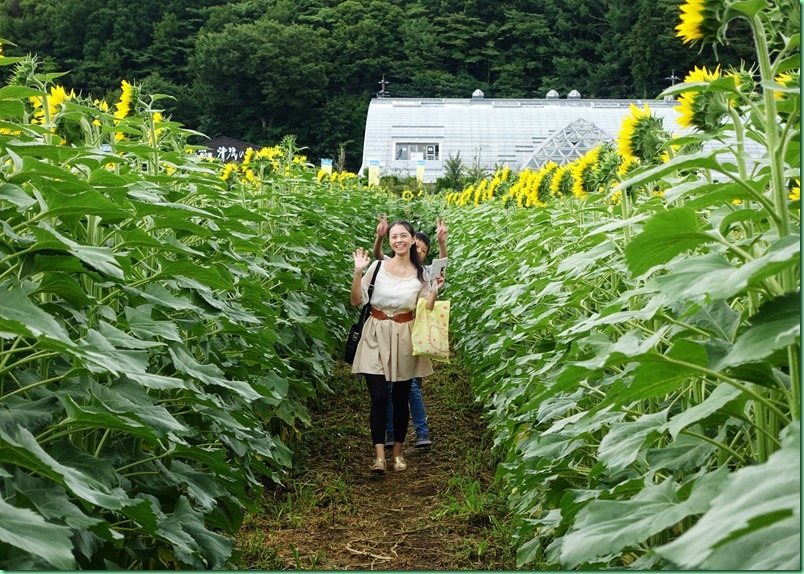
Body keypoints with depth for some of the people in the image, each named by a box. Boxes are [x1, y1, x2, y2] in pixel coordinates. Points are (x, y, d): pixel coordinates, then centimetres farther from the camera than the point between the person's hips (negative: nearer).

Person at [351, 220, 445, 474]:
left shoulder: (421, 274, 2)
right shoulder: (377, 266, -3)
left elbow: (425, 310, 5)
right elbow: (356, 301, -4)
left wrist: (435, 291, -10)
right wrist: (358, 272, -15)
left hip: (404, 338, 1)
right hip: (376, 336, -1)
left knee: (400, 398, 8)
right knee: (379, 398, -7)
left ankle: (398, 452, 22)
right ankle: (379, 455, -1)